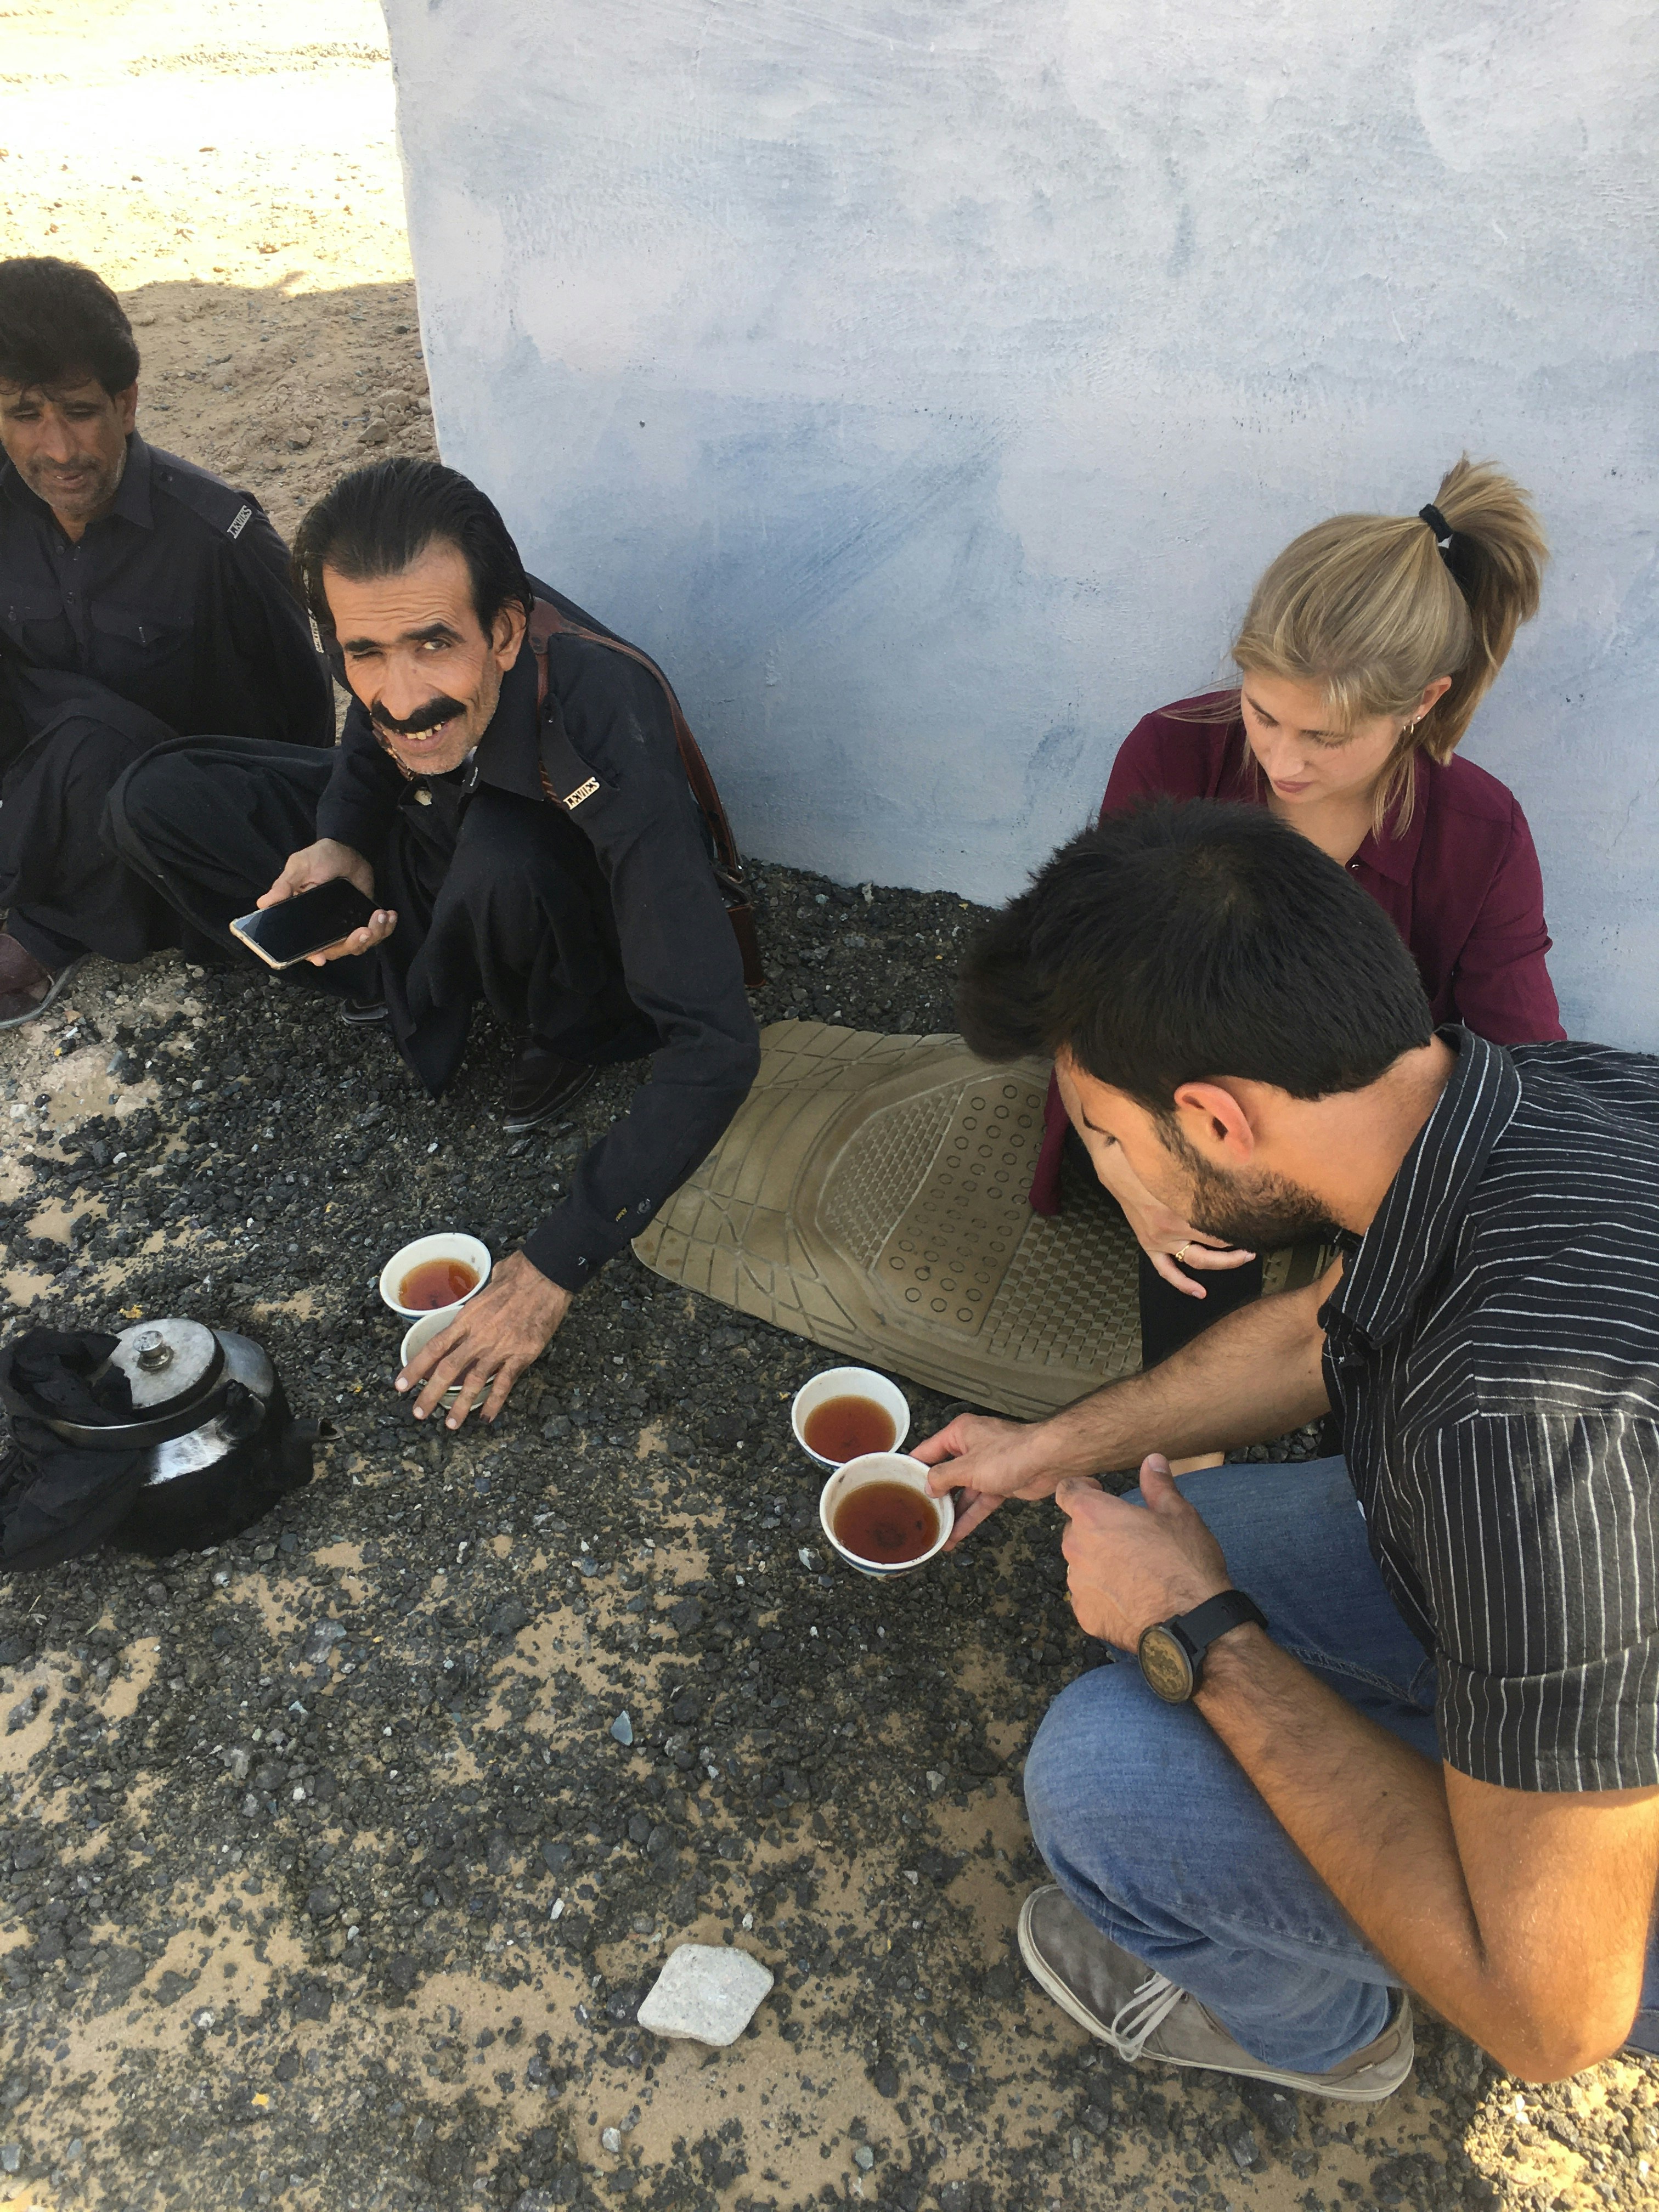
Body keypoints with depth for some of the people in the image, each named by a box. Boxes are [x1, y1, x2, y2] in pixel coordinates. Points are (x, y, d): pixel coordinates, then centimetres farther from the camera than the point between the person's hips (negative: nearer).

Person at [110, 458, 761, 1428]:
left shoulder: (612, 745, -40)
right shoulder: (404, 621, -24)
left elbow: (716, 1047, -42)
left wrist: (554, 1269, -41)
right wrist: (339, 846, -22)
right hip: (430, 845, 5)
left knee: (499, 856, -41)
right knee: (157, 805, -9)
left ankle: (584, 1029, -8)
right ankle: (425, 991, -1)